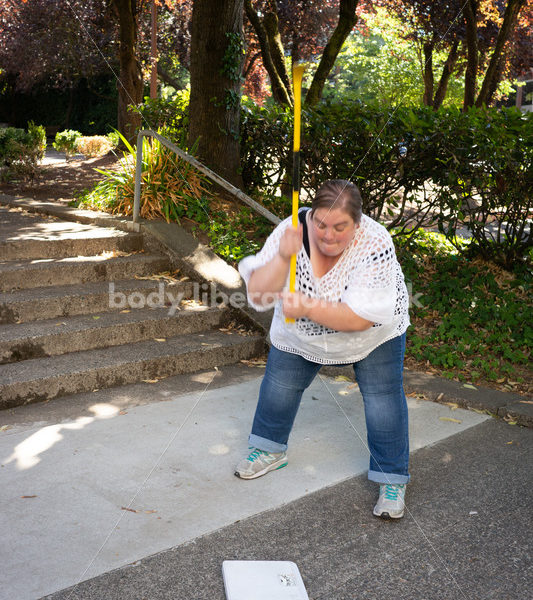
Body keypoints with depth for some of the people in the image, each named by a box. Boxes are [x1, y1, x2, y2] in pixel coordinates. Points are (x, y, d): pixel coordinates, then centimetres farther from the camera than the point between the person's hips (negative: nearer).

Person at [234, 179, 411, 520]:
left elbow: (361, 317, -37)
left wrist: (308, 308, -49)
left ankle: (392, 481, 12)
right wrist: (283, 258, -48)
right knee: (278, 387, 13)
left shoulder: (375, 244, -35)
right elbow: (258, 295, -31)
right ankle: (270, 451, 40)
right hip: (300, 334, 3)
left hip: (373, 333, -3)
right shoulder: (292, 230, -28)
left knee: (384, 400, -7)